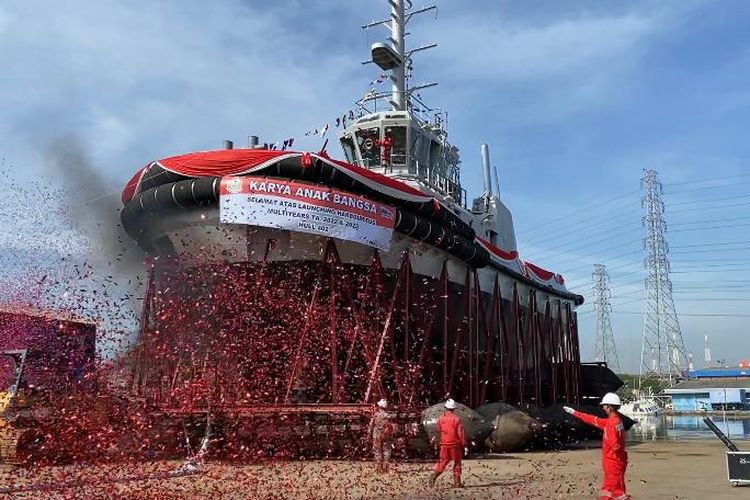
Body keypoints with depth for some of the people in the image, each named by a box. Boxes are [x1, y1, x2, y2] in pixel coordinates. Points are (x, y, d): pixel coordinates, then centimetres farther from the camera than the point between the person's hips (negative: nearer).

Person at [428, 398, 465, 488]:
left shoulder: (440, 418, 2)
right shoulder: (456, 418, -10)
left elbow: (437, 432, 8)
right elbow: (460, 433, -9)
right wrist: (464, 443, -2)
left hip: (444, 445, 3)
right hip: (455, 444, -3)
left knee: (442, 462, 8)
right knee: (457, 463, 10)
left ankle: (434, 476, -13)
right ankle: (457, 482, 11)